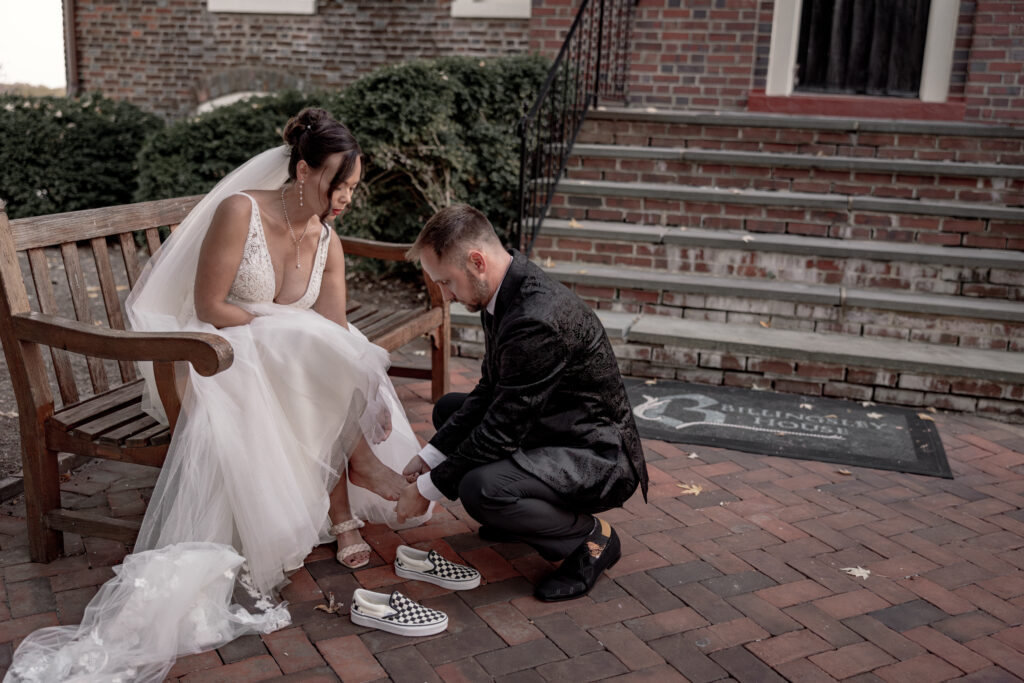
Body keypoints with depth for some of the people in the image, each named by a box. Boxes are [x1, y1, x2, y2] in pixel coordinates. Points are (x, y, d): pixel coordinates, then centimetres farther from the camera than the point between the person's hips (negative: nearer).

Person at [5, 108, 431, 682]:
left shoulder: (327, 241, 1)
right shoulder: (240, 211, -17)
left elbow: (335, 335, -7)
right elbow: (209, 307, -18)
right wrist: (279, 328, -15)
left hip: (289, 361, 5)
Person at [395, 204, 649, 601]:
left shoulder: (537, 319, -32)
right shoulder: (505, 293, -1)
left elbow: (502, 430, -26)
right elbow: (489, 393, 6)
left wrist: (429, 489, -15)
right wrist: (430, 457, 0)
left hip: (600, 461, -10)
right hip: (553, 429, 10)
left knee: (480, 488, -32)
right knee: (449, 410, 17)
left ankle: (590, 537, -5)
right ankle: (535, 509, 20)